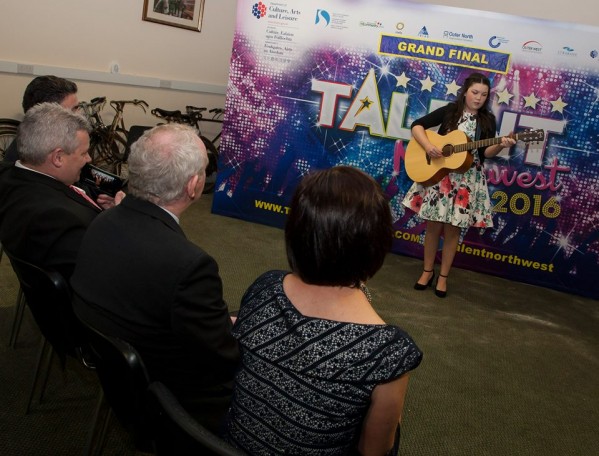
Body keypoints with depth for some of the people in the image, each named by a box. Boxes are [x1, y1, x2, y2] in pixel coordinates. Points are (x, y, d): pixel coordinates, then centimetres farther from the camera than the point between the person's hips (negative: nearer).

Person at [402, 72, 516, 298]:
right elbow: (417, 125, -4)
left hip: (466, 180, 1)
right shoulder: (449, 111, -1)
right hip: (438, 175, 0)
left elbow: (486, 153, -2)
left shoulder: (487, 120, 3)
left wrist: (500, 145, -23)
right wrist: (428, 145, -20)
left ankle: (443, 276, 18)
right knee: (433, 226, 5)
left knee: (452, 229, 5)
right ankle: (427, 271, 21)